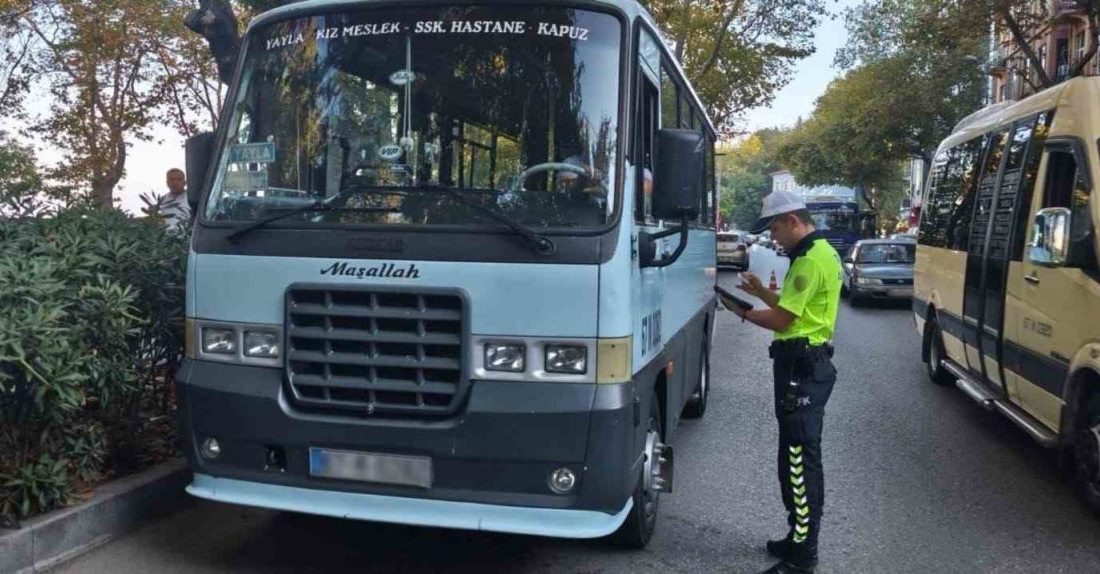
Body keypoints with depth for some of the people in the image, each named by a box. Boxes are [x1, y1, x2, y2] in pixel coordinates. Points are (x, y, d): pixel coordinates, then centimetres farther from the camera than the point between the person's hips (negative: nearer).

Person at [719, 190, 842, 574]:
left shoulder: (811, 259, -18)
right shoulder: (818, 252, 16)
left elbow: (782, 320, -18)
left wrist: (743, 312, -4)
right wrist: (762, 293, 15)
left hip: (802, 367, -11)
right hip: (805, 364, 11)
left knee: (801, 459, -6)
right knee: (797, 456, 17)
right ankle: (800, 538, 27)